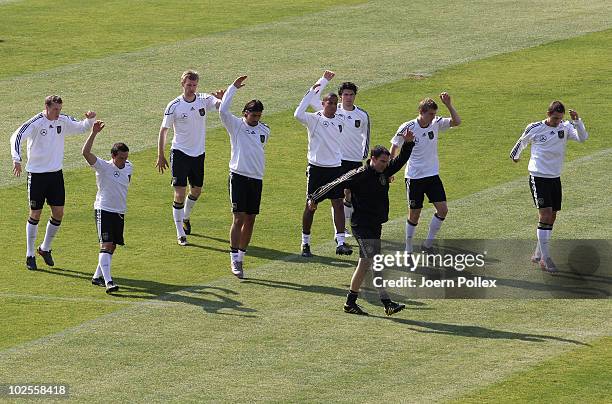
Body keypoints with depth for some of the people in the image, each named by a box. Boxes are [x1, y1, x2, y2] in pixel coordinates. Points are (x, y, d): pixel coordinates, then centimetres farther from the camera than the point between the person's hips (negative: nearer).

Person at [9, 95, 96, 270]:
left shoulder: (63, 121, 1)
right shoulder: (36, 123, -15)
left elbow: (82, 128, 15)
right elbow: (16, 137, -24)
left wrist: (89, 119, -7)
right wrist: (17, 160, -38)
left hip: (56, 173, 5)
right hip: (37, 173, -5)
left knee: (58, 213, 3)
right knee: (35, 214, 1)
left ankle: (45, 248, 24)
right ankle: (30, 255, 13)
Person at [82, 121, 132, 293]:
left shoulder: (128, 167, 6)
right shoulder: (103, 167, -12)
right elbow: (86, 152, -27)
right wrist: (94, 133, -35)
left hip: (120, 212, 7)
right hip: (104, 210, -7)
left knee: (112, 246, 11)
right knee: (106, 245, -16)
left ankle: (97, 276, 26)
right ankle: (108, 281, -24)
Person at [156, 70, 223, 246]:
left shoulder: (204, 99, -4)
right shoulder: (174, 106, -10)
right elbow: (163, 130, -4)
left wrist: (222, 98, -43)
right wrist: (160, 156, -7)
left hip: (198, 153, 4)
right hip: (180, 152, -4)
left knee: (196, 190, 17)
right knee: (180, 193, -8)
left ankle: (185, 217, 45)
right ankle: (180, 233, 0)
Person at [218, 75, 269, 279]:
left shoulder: (264, 130, 12)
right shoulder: (236, 125, -3)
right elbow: (223, 110, -16)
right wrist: (233, 88, -13)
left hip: (256, 178, 5)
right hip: (239, 176, -5)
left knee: (250, 220, 6)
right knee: (239, 218, -11)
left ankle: (241, 256, 16)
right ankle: (234, 259, -11)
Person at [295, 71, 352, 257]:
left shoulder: (340, 120, 8)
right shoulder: (314, 119, -8)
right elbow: (298, 114, -25)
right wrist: (312, 91, -25)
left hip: (335, 167, 4)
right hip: (316, 168, -4)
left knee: (338, 204, -2)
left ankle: (340, 243, -4)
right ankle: (305, 243, 13)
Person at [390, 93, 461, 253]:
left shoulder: (436, 123, -2)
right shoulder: (407, 128, -13)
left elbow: (457, 121, -11)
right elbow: (394, 148, 0)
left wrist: (448, 105, -22)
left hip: (432, 174, 4)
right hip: (414, 177, -4)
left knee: (443, 210, -6)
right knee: (414, 214, 1)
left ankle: (428, 243, 9)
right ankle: (408, 249, 17)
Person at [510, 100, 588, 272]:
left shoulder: (565, 127, -2)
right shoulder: (534, 129, -7)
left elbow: (582, 137, -16)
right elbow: (522, 142, 12)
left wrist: (577, 121, -29)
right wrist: (515, 155, 26)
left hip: (555, 178, 4)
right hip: (538, 177, -4)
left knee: (551, 217, 8)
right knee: (545, 214, -14)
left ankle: (538, 255, 22)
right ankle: (545, 258, -13)